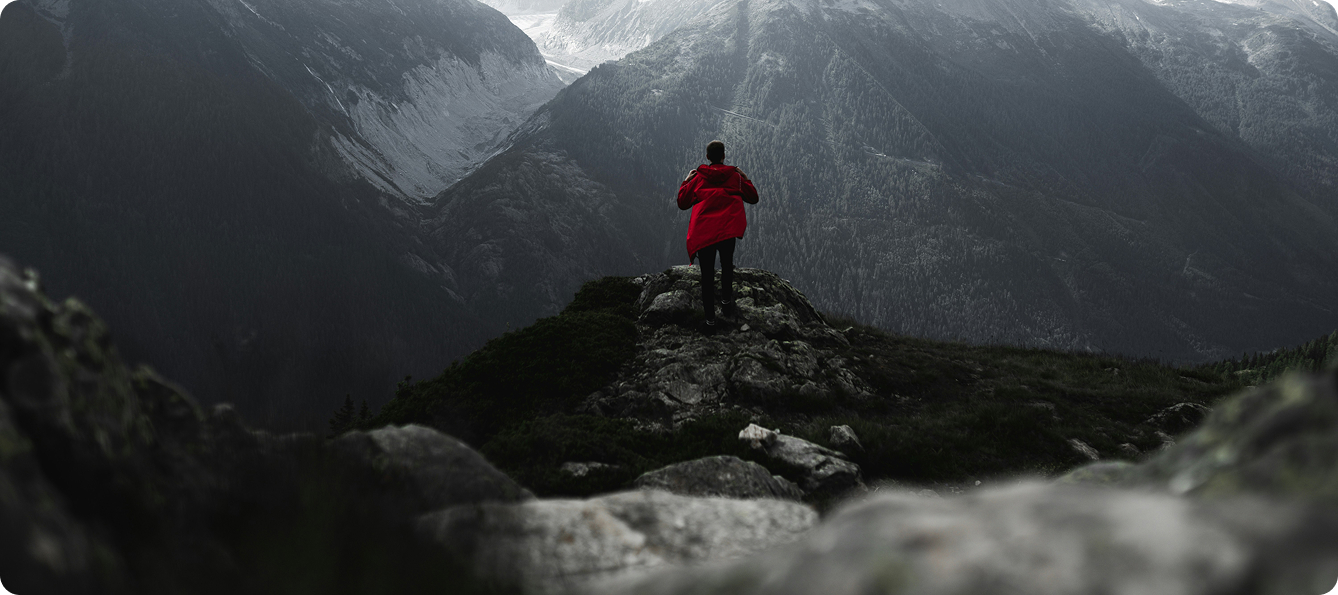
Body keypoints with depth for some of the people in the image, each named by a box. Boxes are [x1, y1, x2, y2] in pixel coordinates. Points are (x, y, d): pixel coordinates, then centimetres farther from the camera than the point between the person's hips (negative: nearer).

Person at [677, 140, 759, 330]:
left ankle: (710, 318, 9)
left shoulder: (698, 178, 7)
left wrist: (686, 181, 23)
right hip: (728, 230, 0)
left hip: (703, 232, 0)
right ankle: (727, 297, 5)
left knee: (707, 274, 8)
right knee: (727, 265, 25)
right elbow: (753, 198, 18)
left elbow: (682, 203, 12)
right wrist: (745, 178, 28)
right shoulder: (735, 176, 8)